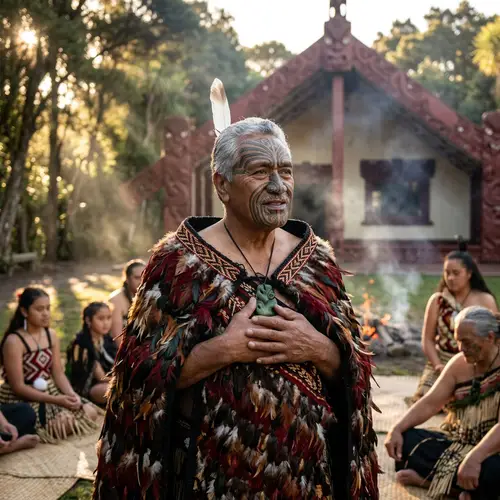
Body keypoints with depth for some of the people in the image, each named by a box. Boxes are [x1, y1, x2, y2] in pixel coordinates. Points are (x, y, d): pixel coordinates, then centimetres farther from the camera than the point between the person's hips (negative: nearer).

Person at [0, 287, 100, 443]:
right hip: (21, 400, -7)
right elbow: (18, 386, -19)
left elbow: (58, 373, 5)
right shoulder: (14, 341, -17)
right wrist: (55, 400, -24)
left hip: (50, 392, 7)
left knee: (90, 412, -8)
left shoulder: (51, 335, 5)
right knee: (64, 421, -28)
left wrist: (71, 394, -16)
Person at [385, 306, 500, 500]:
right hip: (456, 445, 7)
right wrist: (397, 429, -11)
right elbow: (429, 403, 4)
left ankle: (429, 477, -18)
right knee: (405, 439, -9)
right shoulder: (460, 364, 4)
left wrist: (474, 457, -39)